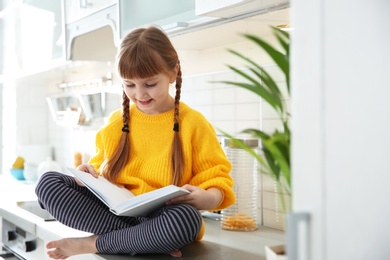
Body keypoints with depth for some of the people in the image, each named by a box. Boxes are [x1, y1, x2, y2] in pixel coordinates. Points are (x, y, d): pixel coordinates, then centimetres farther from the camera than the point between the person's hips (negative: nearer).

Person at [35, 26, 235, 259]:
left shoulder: (193, 123, -3)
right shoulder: (116, 121, 8)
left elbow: (217, 179, -2)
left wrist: (208, 198, -24)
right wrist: (91, 172, -3)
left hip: (162, 217, -4)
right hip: (112, 209, 4)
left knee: (187, 217, -39)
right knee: (48, 182, -15)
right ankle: (151, 239, -23)